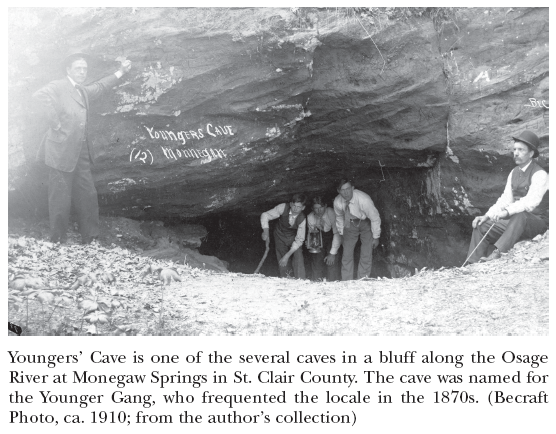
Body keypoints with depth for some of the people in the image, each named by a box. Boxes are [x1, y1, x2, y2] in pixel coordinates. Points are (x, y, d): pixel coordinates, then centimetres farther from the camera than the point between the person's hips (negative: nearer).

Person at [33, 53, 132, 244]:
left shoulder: (83, 91, 19)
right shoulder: (57, 87, -6)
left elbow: (99, 87, 39)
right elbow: (40, 95, -26)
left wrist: (120, 72, 38)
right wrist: (55, 122, -24)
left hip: (81, 152, 8)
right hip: (61, 151, -8)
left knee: (88, 196, 9)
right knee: (61, 199, -2)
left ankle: (90, 239, 19)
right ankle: (57, 241, 9)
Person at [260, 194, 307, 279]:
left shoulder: (302, 219, -29)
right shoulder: (283, 208, -29)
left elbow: (299, 240, -24)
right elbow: (265, 215, -19)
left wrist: (287, 255, -29)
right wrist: (266, 231, -33)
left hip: (293, 238, -1)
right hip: (280, 236, 1)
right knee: (283, 265, 2)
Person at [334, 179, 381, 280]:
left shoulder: (364, 199, -35)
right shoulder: (337, 202, -22)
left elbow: (375, 218, -21)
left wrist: (375, 237, -13)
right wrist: (341, 235, 8)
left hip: (366, 224, -3)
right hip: (350, 224, 3)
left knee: (366, 255, -6)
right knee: (347, 254, 0)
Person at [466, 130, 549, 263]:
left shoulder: (540, 175, -13)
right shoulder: (514, 173, 11)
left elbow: (531, 202, -28)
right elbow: (505, 199, 10)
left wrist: (507, 212, -41)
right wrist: (487, 216, -5)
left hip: (537, 222, -7)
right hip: (515, 222, 7)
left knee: (520, 215, -40)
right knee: (481, 227, -8)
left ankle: (497, 253, -47)